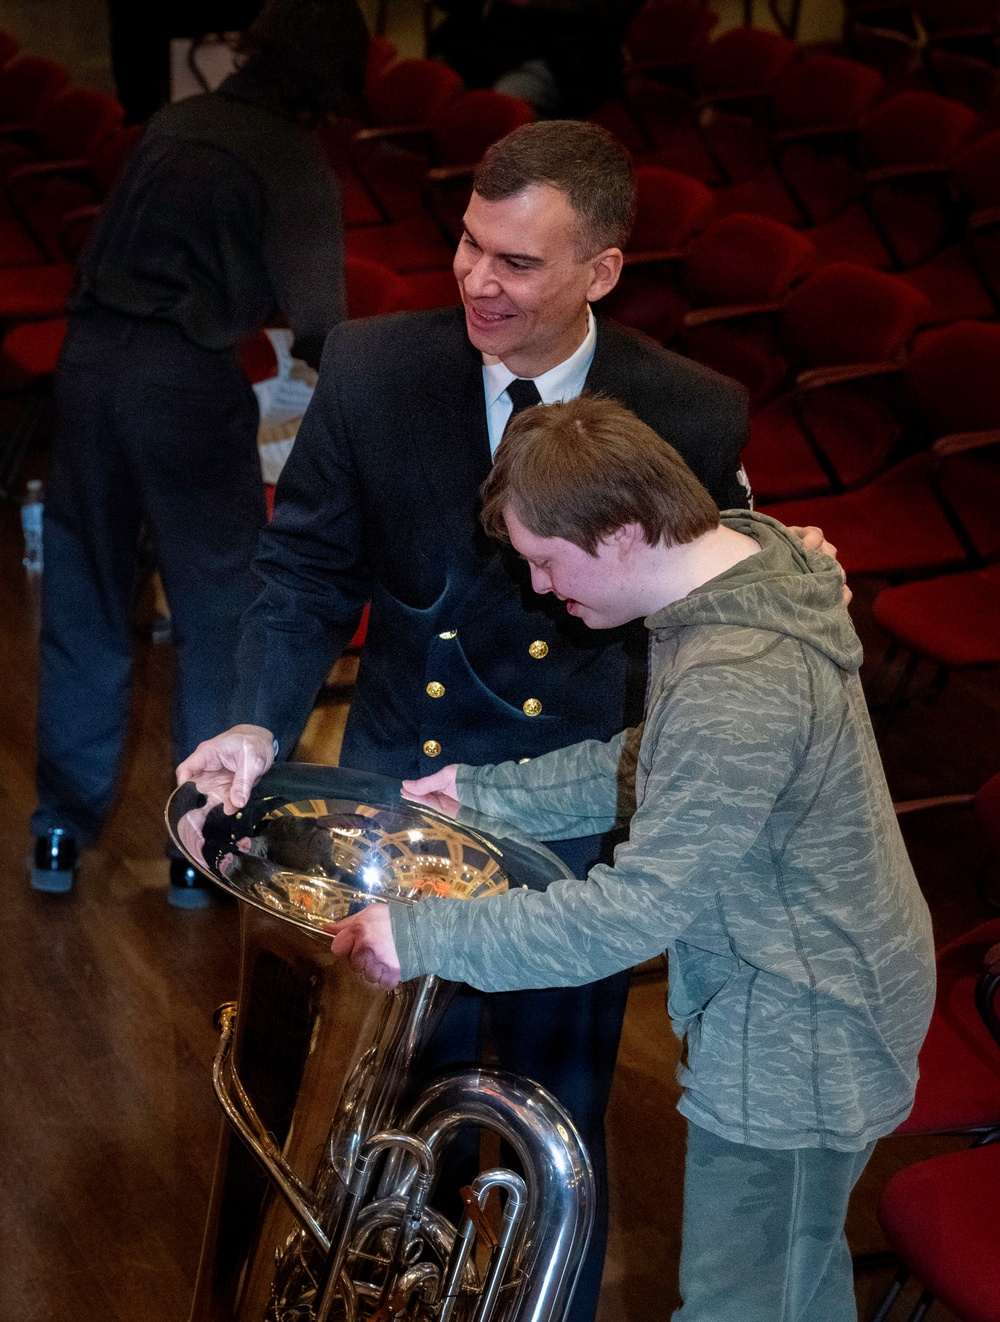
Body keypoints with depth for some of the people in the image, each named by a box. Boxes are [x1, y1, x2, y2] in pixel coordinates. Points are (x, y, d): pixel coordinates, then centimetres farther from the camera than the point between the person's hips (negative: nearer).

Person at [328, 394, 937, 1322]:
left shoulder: (740, 687, -35)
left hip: (796, 1048, -10)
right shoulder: (738, 558, -3)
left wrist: (424, 936, -26)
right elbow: (653, 768, 9)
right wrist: (479, 792, 2)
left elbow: (639, 907, -33)